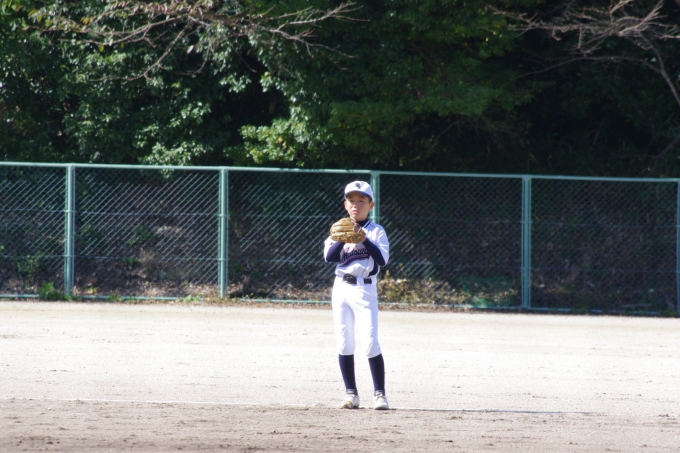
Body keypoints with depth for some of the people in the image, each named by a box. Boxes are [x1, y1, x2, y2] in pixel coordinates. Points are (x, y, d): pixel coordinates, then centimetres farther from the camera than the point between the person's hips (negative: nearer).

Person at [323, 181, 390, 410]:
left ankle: (379, 393, -6)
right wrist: (343, 239, -17)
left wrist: (364, 240, -19)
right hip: (341, 288, 4)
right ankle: (351, 393, 10)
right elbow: (329, 256, -4)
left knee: (370, 341, -11)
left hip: (364, 288, -4)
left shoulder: (376, 231, 3)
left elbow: (382, 258, -10)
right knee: (344, 342, 3)